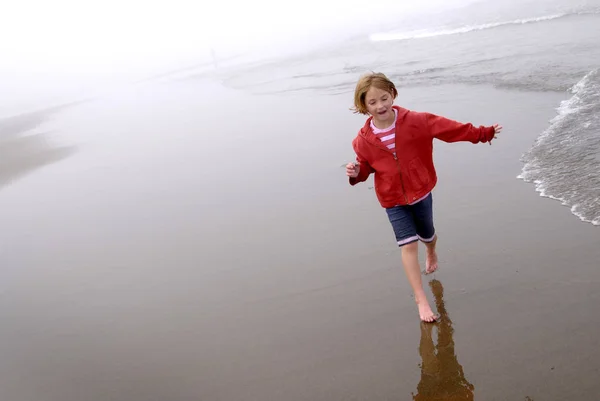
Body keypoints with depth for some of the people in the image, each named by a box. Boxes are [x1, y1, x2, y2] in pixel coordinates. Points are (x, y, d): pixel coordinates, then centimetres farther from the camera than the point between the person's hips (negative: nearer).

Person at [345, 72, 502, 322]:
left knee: (427, 236, 22)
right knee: (408, 245, -11)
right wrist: (356, 173, -22)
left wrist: (483, 133, -6)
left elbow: (451, 129, -10)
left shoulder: (416, 121, -15)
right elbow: (366, 167, 1)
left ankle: (432, 254, 61)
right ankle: (421, 301, -2)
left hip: (421, 192, 1)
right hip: (393, 201, -1)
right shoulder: (364, 140, -14)